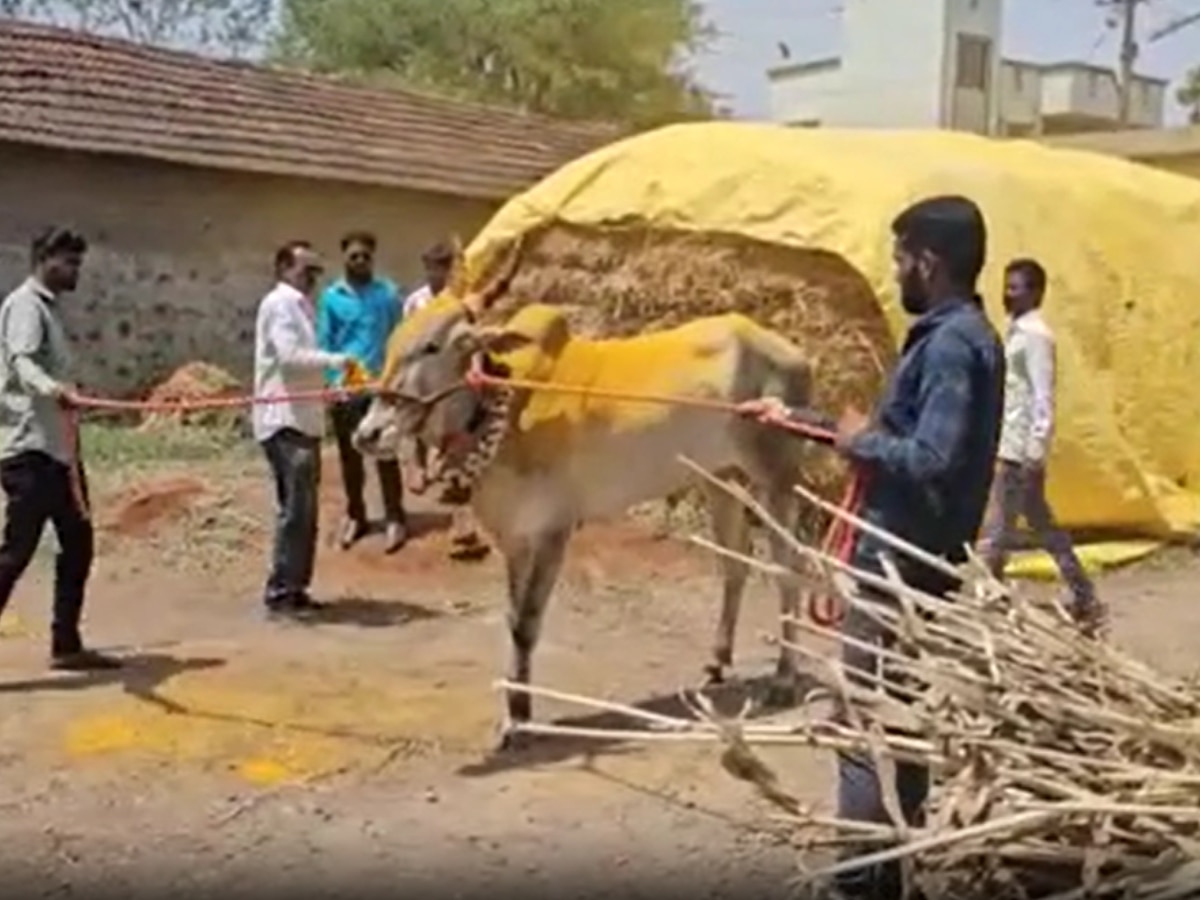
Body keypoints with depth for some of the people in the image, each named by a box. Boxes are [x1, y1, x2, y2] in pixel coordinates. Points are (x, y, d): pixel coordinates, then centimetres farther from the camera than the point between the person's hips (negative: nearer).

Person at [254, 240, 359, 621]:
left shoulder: (300, 305, 22)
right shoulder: (279, 304, -8)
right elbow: (290, 356, -21)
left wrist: (333, 378, 10)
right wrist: (336, 360, -21)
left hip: (303, 420, 10)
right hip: (285, 421, -10)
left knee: (303, 511, 11)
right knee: (296, 510, -10)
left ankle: (294, 589, 17)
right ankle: (280, 593, -6)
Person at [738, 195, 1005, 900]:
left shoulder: (952, 344, -20)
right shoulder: (956, 335, 12)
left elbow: (931, 462, -30)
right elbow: (908, 438, 19)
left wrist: (862, 440, -12)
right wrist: (795, 418, 22)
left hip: (901, 562, -10)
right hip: (917, 557, 10)